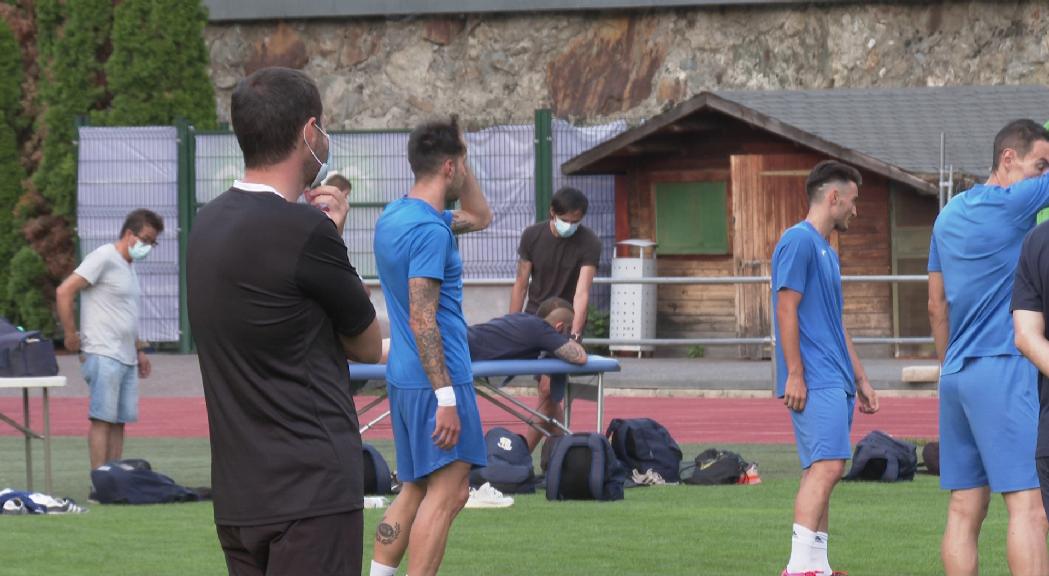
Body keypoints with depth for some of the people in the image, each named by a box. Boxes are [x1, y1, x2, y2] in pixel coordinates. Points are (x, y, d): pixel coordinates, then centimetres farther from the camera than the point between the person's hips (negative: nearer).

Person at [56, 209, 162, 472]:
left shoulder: (128, 265, 19)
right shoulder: (104, 258, -9)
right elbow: (64, 292, -16)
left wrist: (139, 350, 27)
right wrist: (71, 334, -13)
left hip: (127, 358, 9)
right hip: (103, 355, -9)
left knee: (119, 421, 7)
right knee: (103, 419, -9)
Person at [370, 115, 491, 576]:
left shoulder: (395, 217, 14)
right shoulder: (429, 231, -17)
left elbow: (480, 217, 28)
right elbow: (422, 320, -22)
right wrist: (446, 397, -23)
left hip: (403, 378, 10)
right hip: (435, 378, -10)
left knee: (414, 491, 14)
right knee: (447, 492, -9)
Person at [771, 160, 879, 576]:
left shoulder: (827, 251, 22)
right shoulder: (799, 241, -8)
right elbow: (787, 310, -14)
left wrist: (860, 379, 26)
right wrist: (795, 374, -18)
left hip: (836, 382, 10)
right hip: (815, 381, -10)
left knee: (822, 471, 8)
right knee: (826, 466, -18)